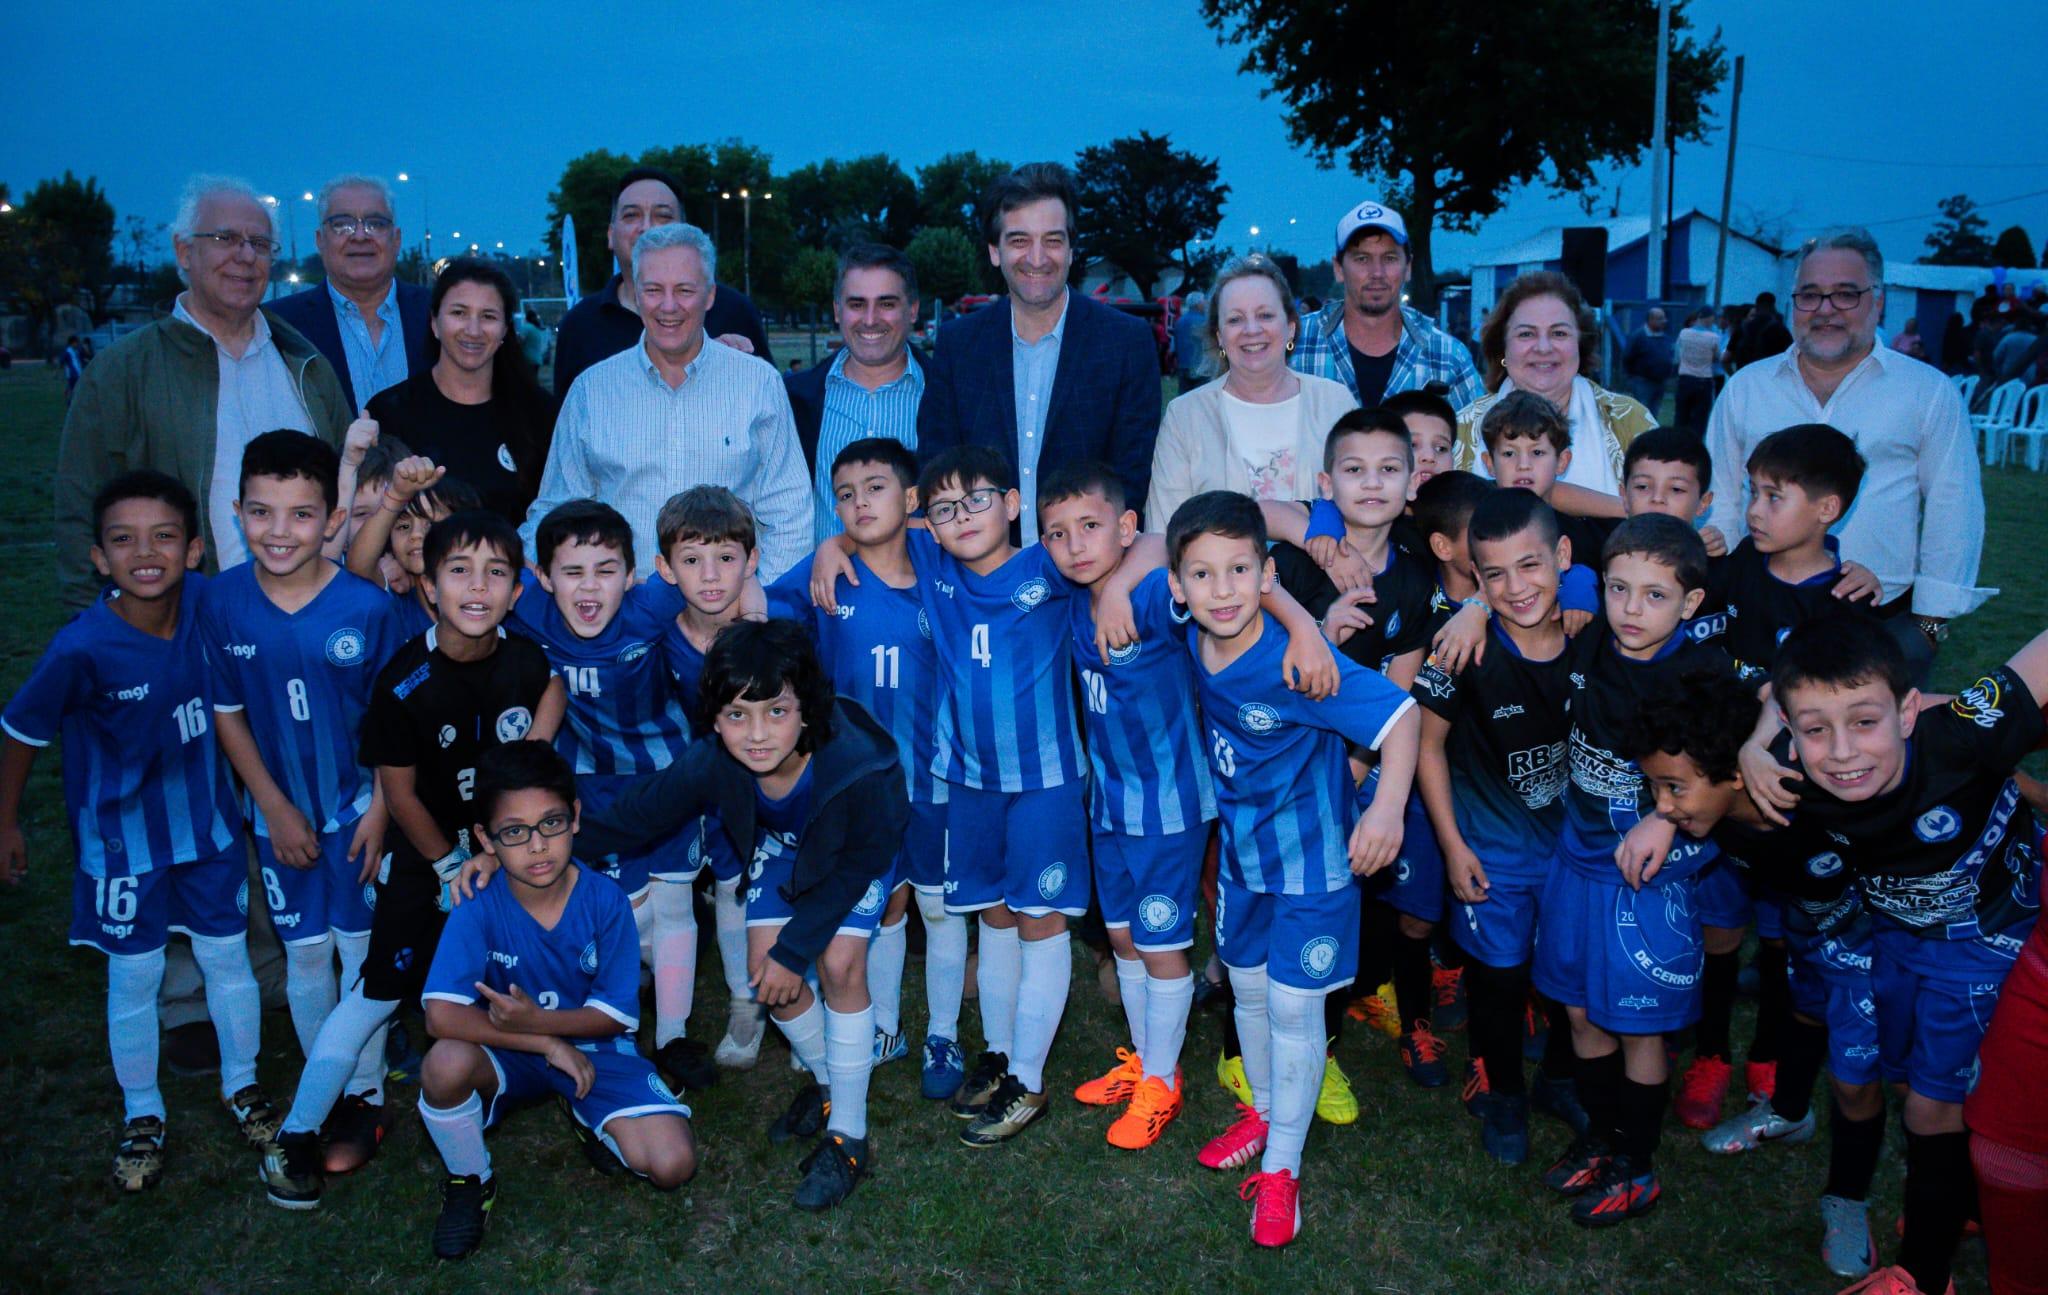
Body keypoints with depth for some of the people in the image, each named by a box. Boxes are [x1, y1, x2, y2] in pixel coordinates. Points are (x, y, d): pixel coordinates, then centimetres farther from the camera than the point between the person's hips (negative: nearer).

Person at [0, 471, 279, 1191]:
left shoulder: (207, 602, -18)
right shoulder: (82, 648, -25)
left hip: (208, 826, 3)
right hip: (122, 838, -3)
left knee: (227, 958, 14)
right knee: (135, 977, 11)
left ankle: (241, 1086, 37)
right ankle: (142, 1117, 33)